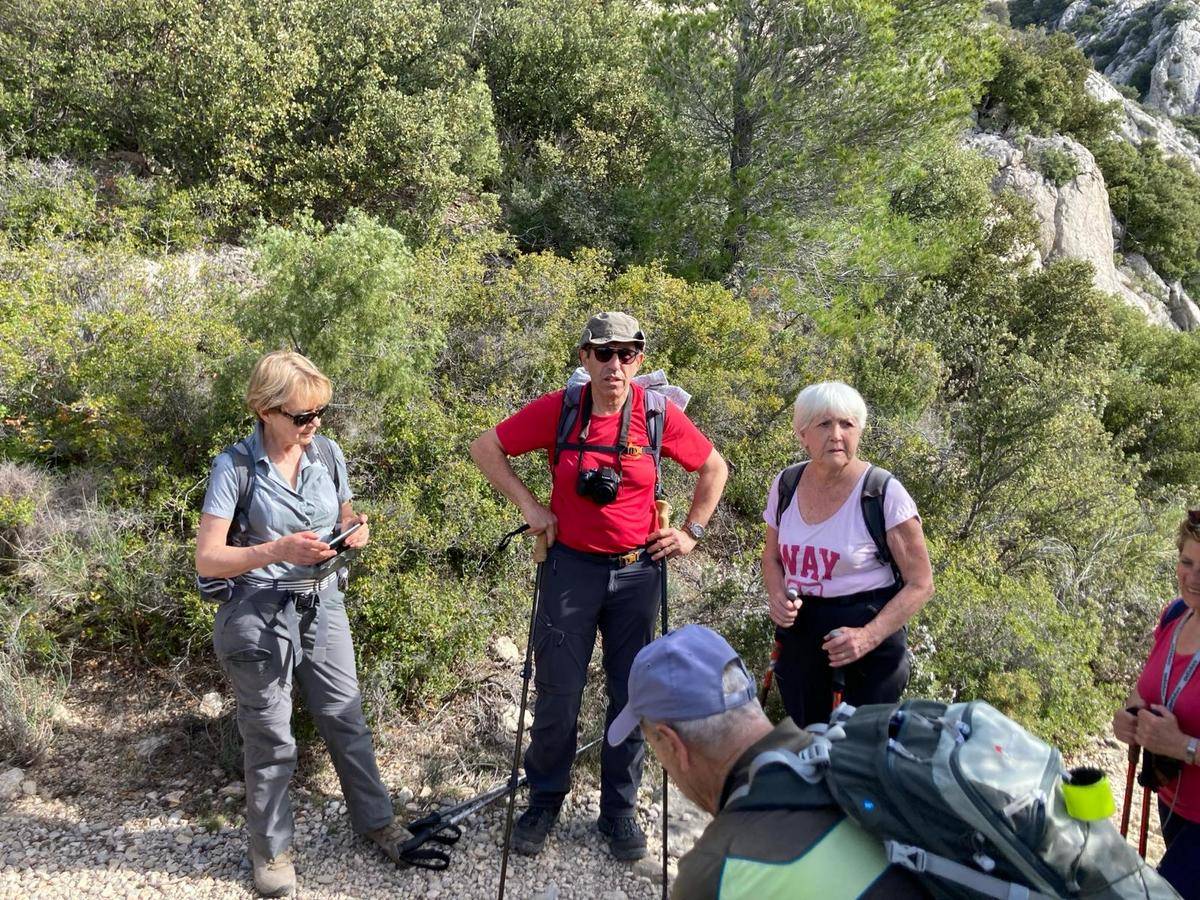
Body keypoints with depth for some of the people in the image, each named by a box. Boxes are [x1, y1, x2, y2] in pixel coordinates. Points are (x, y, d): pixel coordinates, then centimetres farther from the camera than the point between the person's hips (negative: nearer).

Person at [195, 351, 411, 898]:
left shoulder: (327, 453, -1)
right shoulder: (235, 467, -15)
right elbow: (206, 560, -17)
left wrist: (355, 530, -9)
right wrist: (278, 551, -31)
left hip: (322, 605, 4)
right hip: (259, 614, -4)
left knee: (345, 717, 14)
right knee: (270, 739, 9)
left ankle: (375, 818, 33)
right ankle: (271, 848, 29)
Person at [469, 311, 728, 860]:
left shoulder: (659, 416, -7)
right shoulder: (557, 410, -9)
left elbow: (714, 469, 7)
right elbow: (486, 447, 1)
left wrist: (691, 532, 4)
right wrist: (529, 506, -4)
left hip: (637, 571, 1)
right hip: (571, 567, -1)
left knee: (632, 695, 11)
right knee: (557, 695, 6)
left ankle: (620, 810, 29)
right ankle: (544, 801, 28)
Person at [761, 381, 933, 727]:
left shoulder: (885, 494, -14)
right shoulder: (785, 485, -1)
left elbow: (920, 584, -10)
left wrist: (869, 636, -22)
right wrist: (777, 595, -6)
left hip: (868, 639, -4)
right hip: (798, 638, 5)